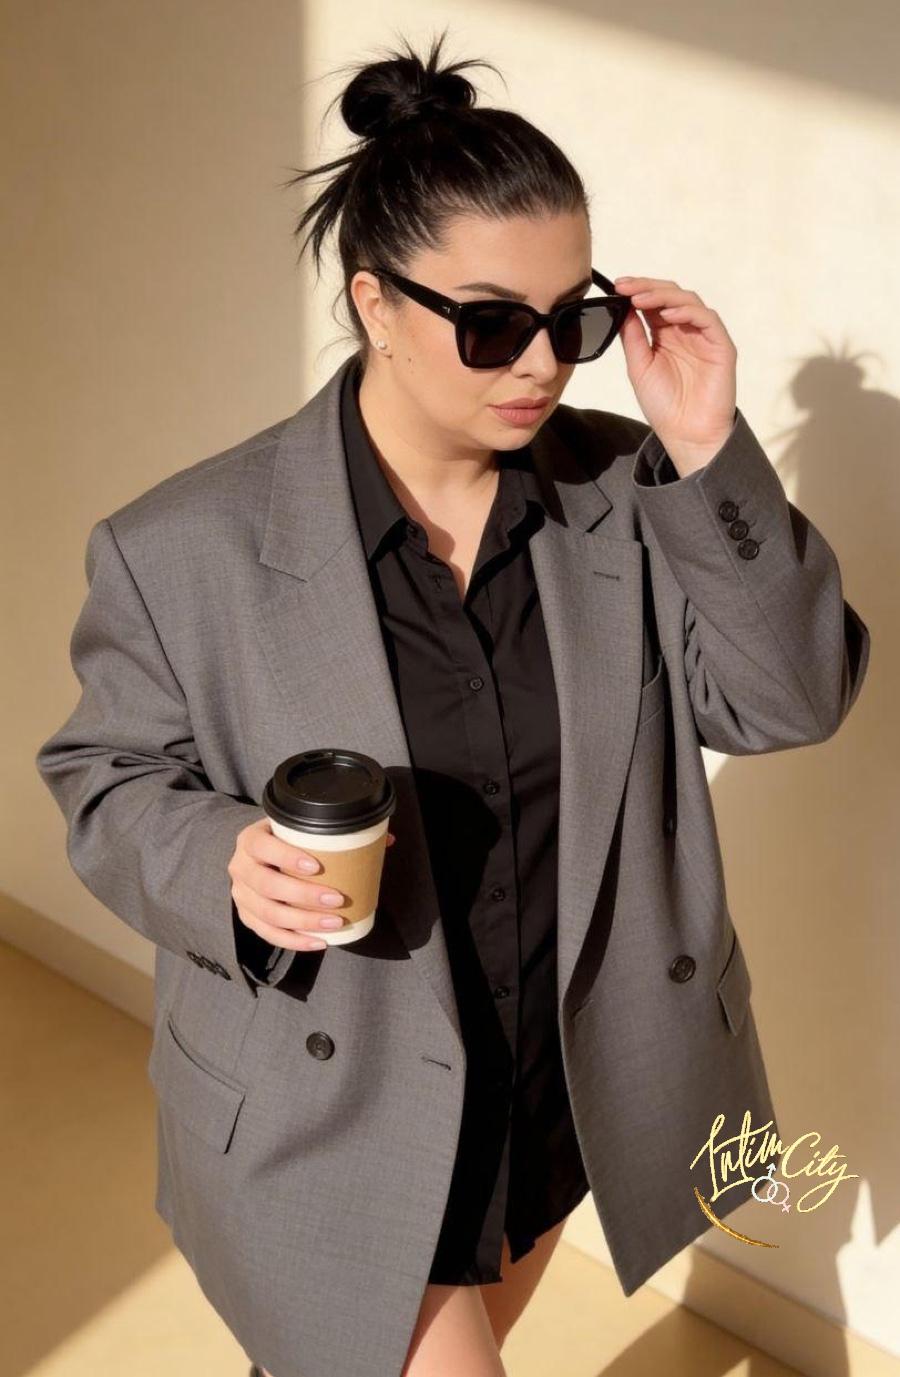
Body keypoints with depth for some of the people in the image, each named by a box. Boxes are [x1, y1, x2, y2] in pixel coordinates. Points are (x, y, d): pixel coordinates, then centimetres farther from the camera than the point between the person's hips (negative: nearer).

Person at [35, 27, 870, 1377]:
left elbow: (786, 699, -10)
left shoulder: (621, 490, -9)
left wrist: (709, 454, -22)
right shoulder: (186, 549, -17)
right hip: (336, 1112, -4)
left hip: (565, 1091, 5)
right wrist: (224, 865, -27)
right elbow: (109, 781, -5)